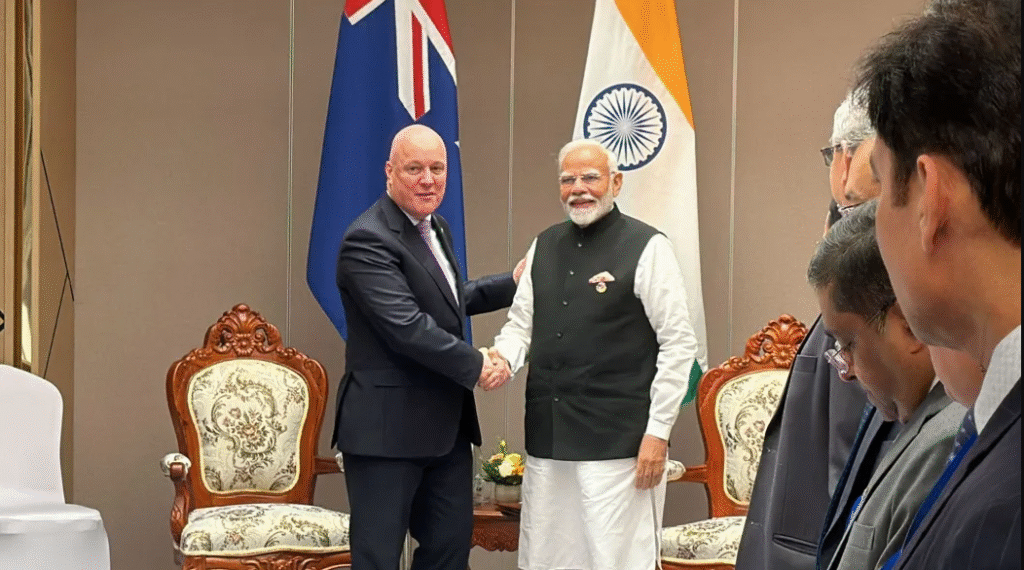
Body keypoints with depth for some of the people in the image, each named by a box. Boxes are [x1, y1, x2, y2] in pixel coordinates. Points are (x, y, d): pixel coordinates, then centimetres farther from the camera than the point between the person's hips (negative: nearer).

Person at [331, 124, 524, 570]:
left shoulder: (436, 228, 13)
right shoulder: (368, 241, -18)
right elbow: (407, 327, -25)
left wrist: (513, 283, 23)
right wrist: (476, 365, -17)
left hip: (446, 424, 9)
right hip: (387, 428, -9)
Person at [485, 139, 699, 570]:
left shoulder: (646, 247, -6)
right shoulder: (544, 246, 12)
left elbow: (678, 344, -7)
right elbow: (521, 324, 18)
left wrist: (658, 432, -11)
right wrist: (502, 357, -5)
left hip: (617, 443, -6)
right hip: (547, 437, 6)